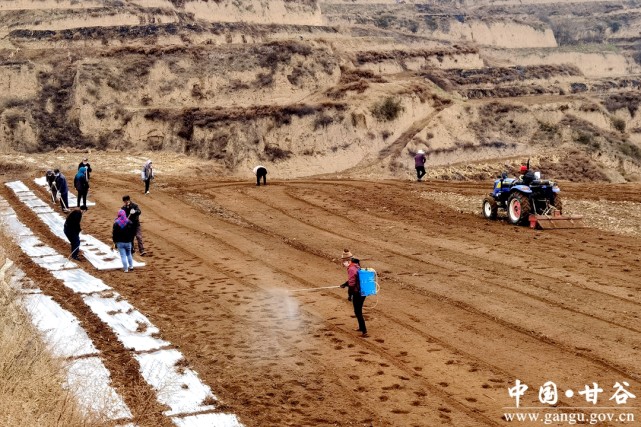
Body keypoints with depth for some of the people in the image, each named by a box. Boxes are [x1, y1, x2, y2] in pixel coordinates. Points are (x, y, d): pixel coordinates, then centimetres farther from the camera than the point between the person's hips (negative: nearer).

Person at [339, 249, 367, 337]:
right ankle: (361, 327, 36)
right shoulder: (356, 265, 10)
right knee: (359, 310, 23)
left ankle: (364, 331, -1)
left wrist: (350, 294, -12)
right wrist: (345, 284, 31)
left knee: (358, 312, -1)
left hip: (357, 293, -9)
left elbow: (352, 283, -21)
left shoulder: (351, 269, -20)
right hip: (363, 291, 9)